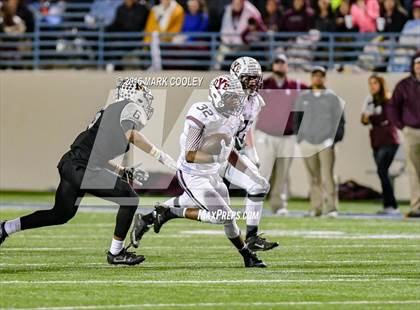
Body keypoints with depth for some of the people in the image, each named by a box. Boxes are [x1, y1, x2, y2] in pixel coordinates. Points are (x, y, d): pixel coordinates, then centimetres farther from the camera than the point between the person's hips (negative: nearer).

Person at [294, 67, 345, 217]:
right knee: (314, 177, 4)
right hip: (307, 142, 3)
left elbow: (339, 119, 6)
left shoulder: (332, 98, 8)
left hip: (326, 142, -3)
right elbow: (297, 119, 15)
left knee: (327, 175, -12)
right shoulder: (303, 97, 14)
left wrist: (337, 137, -6)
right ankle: (316, 209, 7)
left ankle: (331, 208, -13)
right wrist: (299, 136, 3)